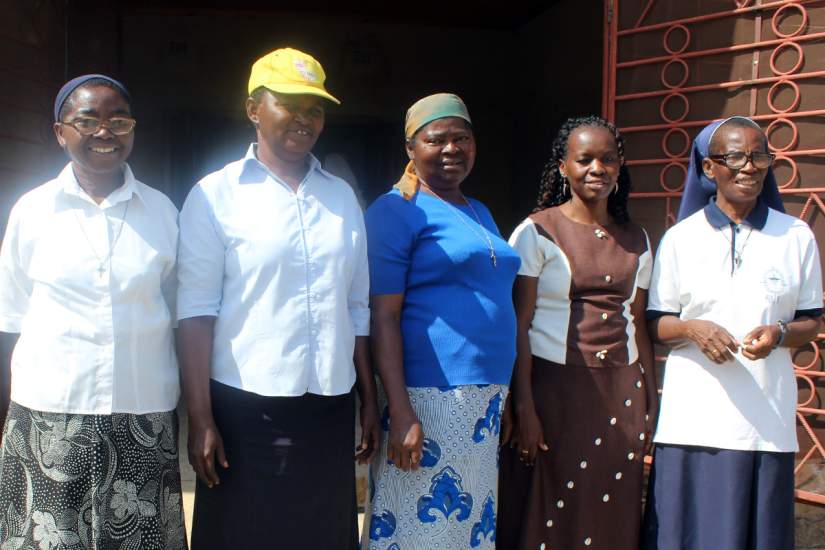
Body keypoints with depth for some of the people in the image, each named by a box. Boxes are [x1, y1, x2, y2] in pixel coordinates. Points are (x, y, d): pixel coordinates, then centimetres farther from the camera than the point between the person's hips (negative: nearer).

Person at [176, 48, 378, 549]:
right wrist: (201, 419, -11)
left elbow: (358, 308, 13)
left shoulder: (342, 196, 10)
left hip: (331, 407, 4)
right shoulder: (217, 194, -3)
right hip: (245, 407, -4)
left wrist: (370, 399, 11)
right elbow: (196, 311, -7)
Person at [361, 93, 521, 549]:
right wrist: (400, 411, -20)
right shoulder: (396, 211, -6)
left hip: (487, 401, 8)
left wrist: (506, 397, 18)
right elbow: (383, 317, -13)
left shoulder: (479, 213, 17)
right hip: (428, 397, -7)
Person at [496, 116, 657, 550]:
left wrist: (651, 400, 9)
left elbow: (639, 326, 14)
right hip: (554, 387, -4)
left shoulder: (636, 240, 11)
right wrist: (524, 408, -14)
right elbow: (518, 327, -9)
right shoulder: (537, 232, -4)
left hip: (622, 393, 5)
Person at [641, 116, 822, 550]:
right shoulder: (680, 238, 6)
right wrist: (692, 329, -14)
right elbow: (655, 325, 7)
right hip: (692, 420, -1)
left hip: (766, 421, 1)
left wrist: (779, 334, -10)